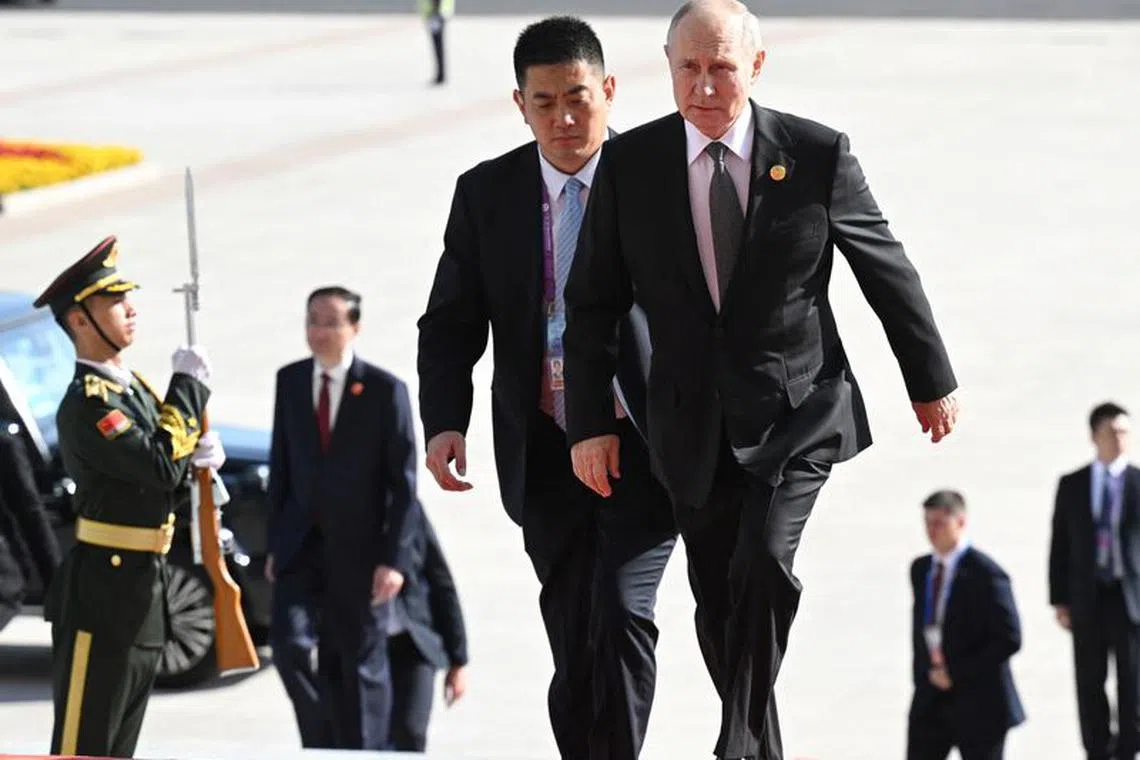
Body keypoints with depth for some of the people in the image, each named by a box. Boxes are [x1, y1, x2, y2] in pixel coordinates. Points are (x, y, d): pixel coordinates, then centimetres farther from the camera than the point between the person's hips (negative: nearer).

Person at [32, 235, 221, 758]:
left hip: (144, 595, 9)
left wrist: (196, 456, 0)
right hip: (102, 594, -9)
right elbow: (158, 465, -26)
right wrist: (189, 384, -16)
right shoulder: (85, 404, -17)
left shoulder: (135, 389, 13)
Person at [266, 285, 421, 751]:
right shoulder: (290, 381, 4)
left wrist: (394, 557, -14)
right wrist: (275, 543, 7)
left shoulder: (385, 390, -9)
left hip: (359, 546, -3)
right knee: (289, 640, -12)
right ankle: (322, 742, 6)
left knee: (360, 662, 5)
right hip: (302, 541, 3)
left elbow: (403, 481, -9)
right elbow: (281, 465, 10)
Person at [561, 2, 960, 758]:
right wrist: (591, 424, -1)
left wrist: (932, 382, 13)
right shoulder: (628, 164, -3)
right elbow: (593, 304, 4)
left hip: (801, 417, -2)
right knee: (721, 611, 6)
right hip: (696, 431, 3)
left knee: (768, 566, -23)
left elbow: (889, 271, 5)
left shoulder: (818, 154, -7)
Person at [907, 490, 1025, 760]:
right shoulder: (921, 569, 8)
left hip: (977, 700, -6)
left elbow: (1009, 639, -17)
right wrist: (924, 673, 6)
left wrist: (957, 674, -17)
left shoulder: (985, 574, -14)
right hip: (930, 702, 6)